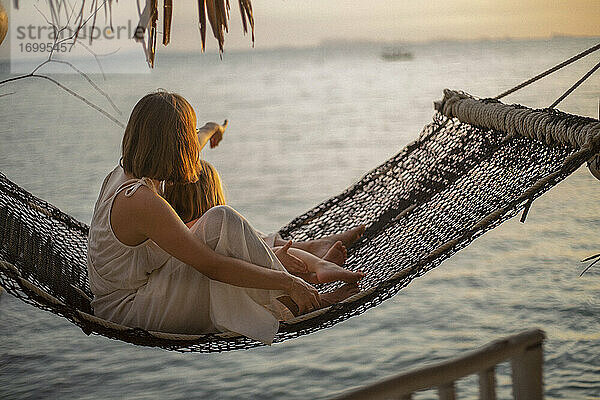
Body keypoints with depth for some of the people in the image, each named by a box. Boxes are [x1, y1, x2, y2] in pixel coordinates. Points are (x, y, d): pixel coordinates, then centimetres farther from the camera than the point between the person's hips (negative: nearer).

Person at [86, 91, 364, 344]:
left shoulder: (124, 172, 1)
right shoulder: (142, 201, -28)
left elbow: (174, 154, 27)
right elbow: (213, 267, -28)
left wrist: (210, 130, 48)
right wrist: (288, 282, -22)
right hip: (127, 311, -10)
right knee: (223, 222, -21)